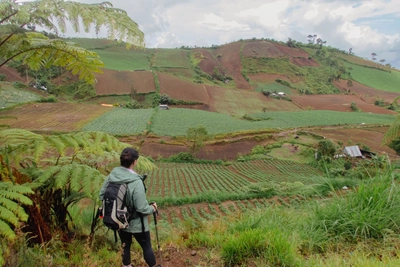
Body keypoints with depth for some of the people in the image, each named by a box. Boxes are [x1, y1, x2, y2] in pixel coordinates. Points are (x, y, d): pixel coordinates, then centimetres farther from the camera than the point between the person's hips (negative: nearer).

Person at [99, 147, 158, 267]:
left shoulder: (112, 175, -12)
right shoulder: (136, 182, -31)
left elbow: (102, 195, 1)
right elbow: (142, 208, -25)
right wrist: (152, 208, -5)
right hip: (136, 223, -6)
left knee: (125, 245, 27)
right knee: (147, 247, 16)